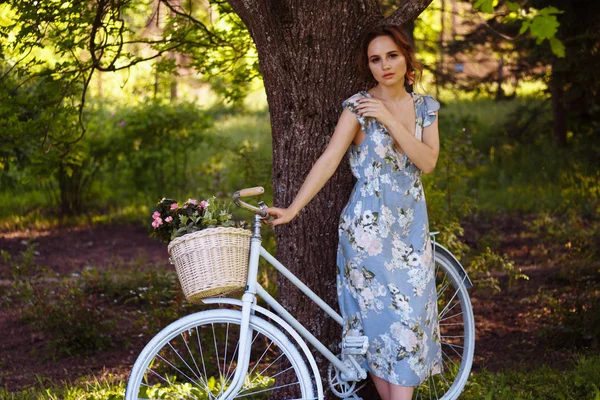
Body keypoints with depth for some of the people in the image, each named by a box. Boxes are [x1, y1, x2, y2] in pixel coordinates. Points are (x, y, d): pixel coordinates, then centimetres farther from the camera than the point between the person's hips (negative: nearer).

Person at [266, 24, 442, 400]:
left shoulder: (425, 107, 6)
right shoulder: (358, 107, -7)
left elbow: (428, 162, -7)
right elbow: (329, 160, -12)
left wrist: (389, 120, -17)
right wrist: (292, 209, -20)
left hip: (412, 226, 4)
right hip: (369, 227, -4)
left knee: (411, 318, 0)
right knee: (391, 319, -5)